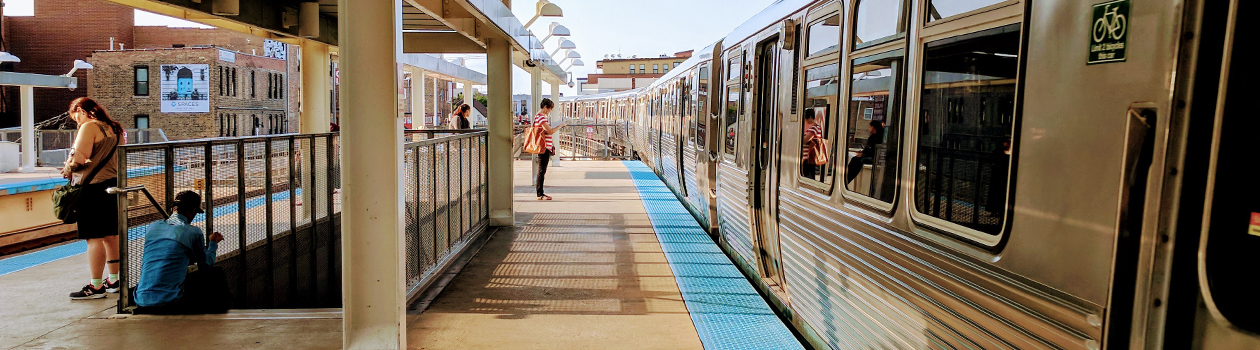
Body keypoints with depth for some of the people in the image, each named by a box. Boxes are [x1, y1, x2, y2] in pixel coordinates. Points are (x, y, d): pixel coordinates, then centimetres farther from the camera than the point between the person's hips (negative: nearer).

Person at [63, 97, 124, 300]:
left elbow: (80, 158, -20)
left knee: (94, 238, -4)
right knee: (111, 235, 14)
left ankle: (96, 287, 0)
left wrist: (68, 169, 0)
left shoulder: (89, 127, -11)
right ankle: (113, 281, 21)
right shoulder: (114, 129, 15)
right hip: (113, 184, 9)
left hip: (93, 187, -9)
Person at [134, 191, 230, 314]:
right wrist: (213, 243, 27)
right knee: (216, 274, 13)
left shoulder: (151, 227, 12)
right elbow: (206, 266, 8)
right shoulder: (193, 232, -6)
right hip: (170, 303, -7)